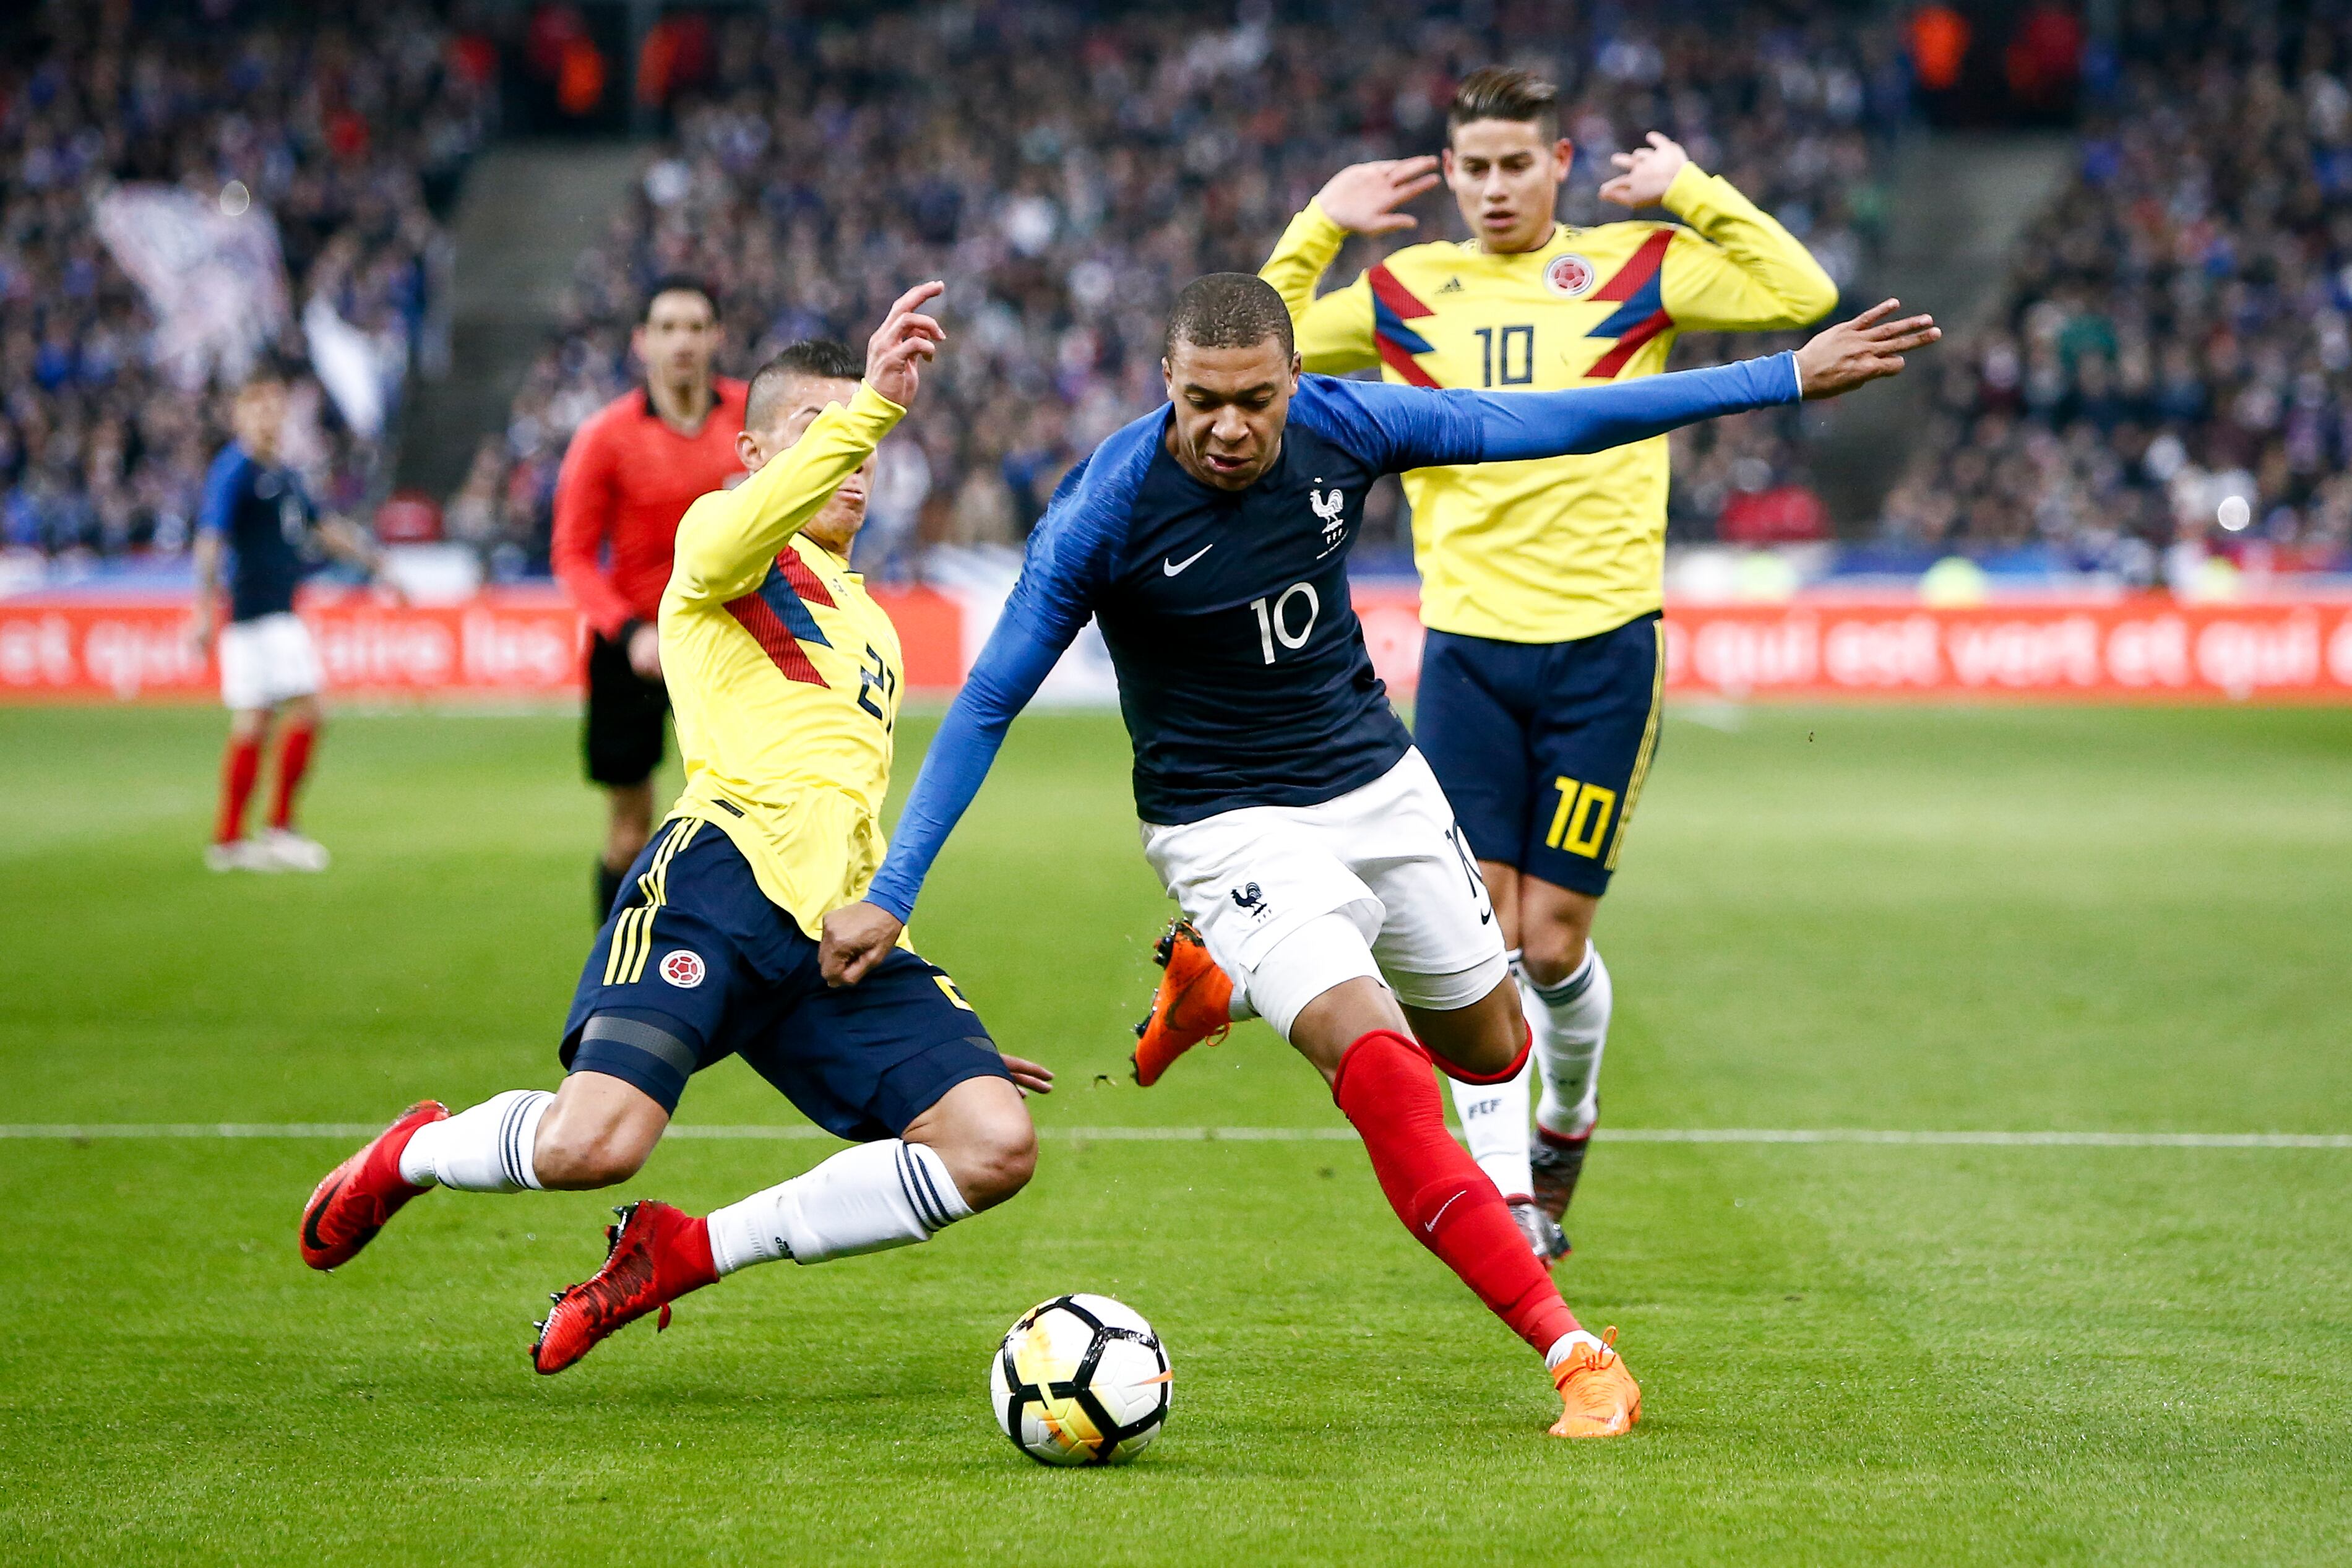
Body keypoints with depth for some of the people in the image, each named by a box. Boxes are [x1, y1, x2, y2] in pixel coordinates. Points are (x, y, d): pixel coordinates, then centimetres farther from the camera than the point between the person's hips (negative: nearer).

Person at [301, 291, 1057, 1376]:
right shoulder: (717, 529, 11)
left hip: (841, 925, 7)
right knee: (589, 1146, -26)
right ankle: (414, 1154, 12)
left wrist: (941, 1029, 34)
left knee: (996, 1148, -13)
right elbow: (737, 540, -18)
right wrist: (871, 403, -27)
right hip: (723, 877, -7)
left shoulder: (871, 626, 33)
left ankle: (685, 1250, 1)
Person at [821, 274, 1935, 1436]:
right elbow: (989, 703, -15)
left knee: (1491, 1049, 19)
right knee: (1383, 1075, -25)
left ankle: (1224, 979, 44)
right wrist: (888, 896, -17)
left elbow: (1552, 424, -2)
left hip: (1380, 785, 5)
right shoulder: (1107, 509, -23)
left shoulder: (1343, 425, -13)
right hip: (1230, 828, -5)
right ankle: (1573, 1356, -21)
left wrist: (1788, 378, 0)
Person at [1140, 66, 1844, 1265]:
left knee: (1553, 940, 1)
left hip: (1604, 643, -2)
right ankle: (1504, 1199, -3)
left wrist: (1692, 193, -7)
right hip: (1466, 645, 2)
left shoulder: (1635, 269, 4)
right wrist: (1318, 227, 7)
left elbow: (1802, 296, -5)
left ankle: (1566, 1124, 31)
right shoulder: (1406, 292, 10)